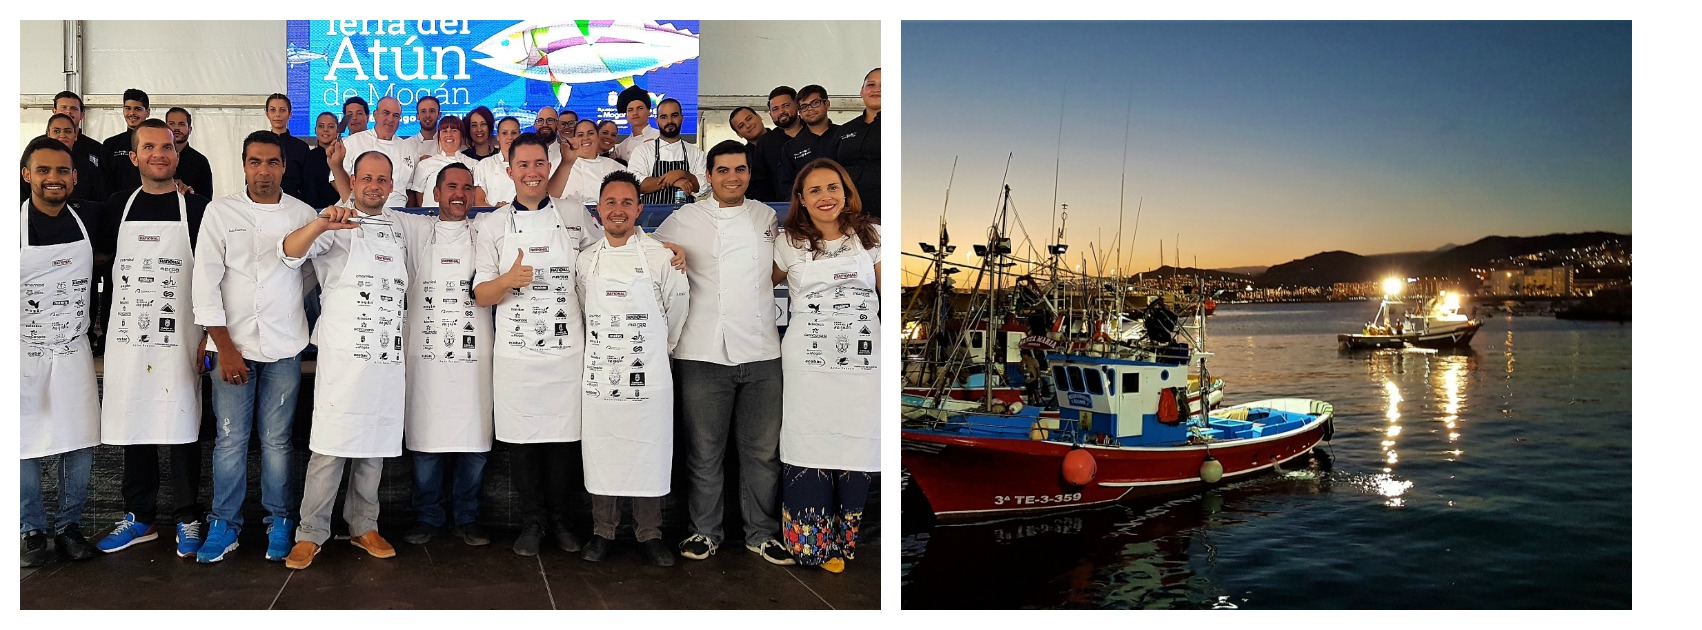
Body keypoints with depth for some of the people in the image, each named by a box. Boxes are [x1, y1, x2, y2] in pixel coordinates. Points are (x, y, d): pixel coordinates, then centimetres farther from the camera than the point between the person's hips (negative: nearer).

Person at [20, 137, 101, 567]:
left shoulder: (88, 222, 1)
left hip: (73, 352, 3)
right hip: (23, 354, -2)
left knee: (80, 445, 5)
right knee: (26, 448, 4)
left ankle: (68, 525, 20)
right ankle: (34, 529, 19)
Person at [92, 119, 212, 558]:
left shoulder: (197, 209, -1)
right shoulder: (118, 207, 8)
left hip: (178, 339, -3)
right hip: (128, 338, 3)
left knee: (182, 429, 1)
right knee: (132, 427, 9)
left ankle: (188, 520, 13)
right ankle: (140, 517, 23)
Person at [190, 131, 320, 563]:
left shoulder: (303, 214, 4)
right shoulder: (221, 212, 1)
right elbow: (205, 281, -2)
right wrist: (224, 347, -7)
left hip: (285, 347, 0)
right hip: (233, 345, 0)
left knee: (276, 440, 5)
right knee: (230, 438, 2)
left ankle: (278, 520, 17)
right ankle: (224, 523, 14)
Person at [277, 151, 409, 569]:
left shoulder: (398, 225, 17)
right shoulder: (337, 223, -1)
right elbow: (289, 252, -18)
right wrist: (320, 225, -36)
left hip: (389, 354, 5)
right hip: (344, 354, -5)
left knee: (375, 444, 10)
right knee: (332, 445, -6)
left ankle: (363, 526, 21)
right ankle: (311, 533, 3)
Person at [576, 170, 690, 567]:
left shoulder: (661, 256, -3)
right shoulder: (586, 259, 5)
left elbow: (677, 307, 7)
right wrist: (605, 345, 14)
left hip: (648, 374, -2)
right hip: (599, 374, 2)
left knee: (649, 455, 3)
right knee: (601, 453, 8)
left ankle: (649, 534, 17)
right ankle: (603, 531, 22)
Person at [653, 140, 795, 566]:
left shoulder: (767, 216, 13)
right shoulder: (685, 219, 3)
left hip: (761, 352, 3)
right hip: (705, 353, -2)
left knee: (763, 450, 8)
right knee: (705, 451, 5)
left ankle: (761, 533, 21)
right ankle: (705, 532, 19)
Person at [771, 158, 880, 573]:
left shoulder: (868, 238, 9)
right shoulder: (789, 244, 6)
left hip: (862, 364, 1)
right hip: (808, 364, -1)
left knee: (855, 456, 2)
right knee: (810, 453, -1)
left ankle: (843, 543, 17)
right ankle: (812, 545, 13)